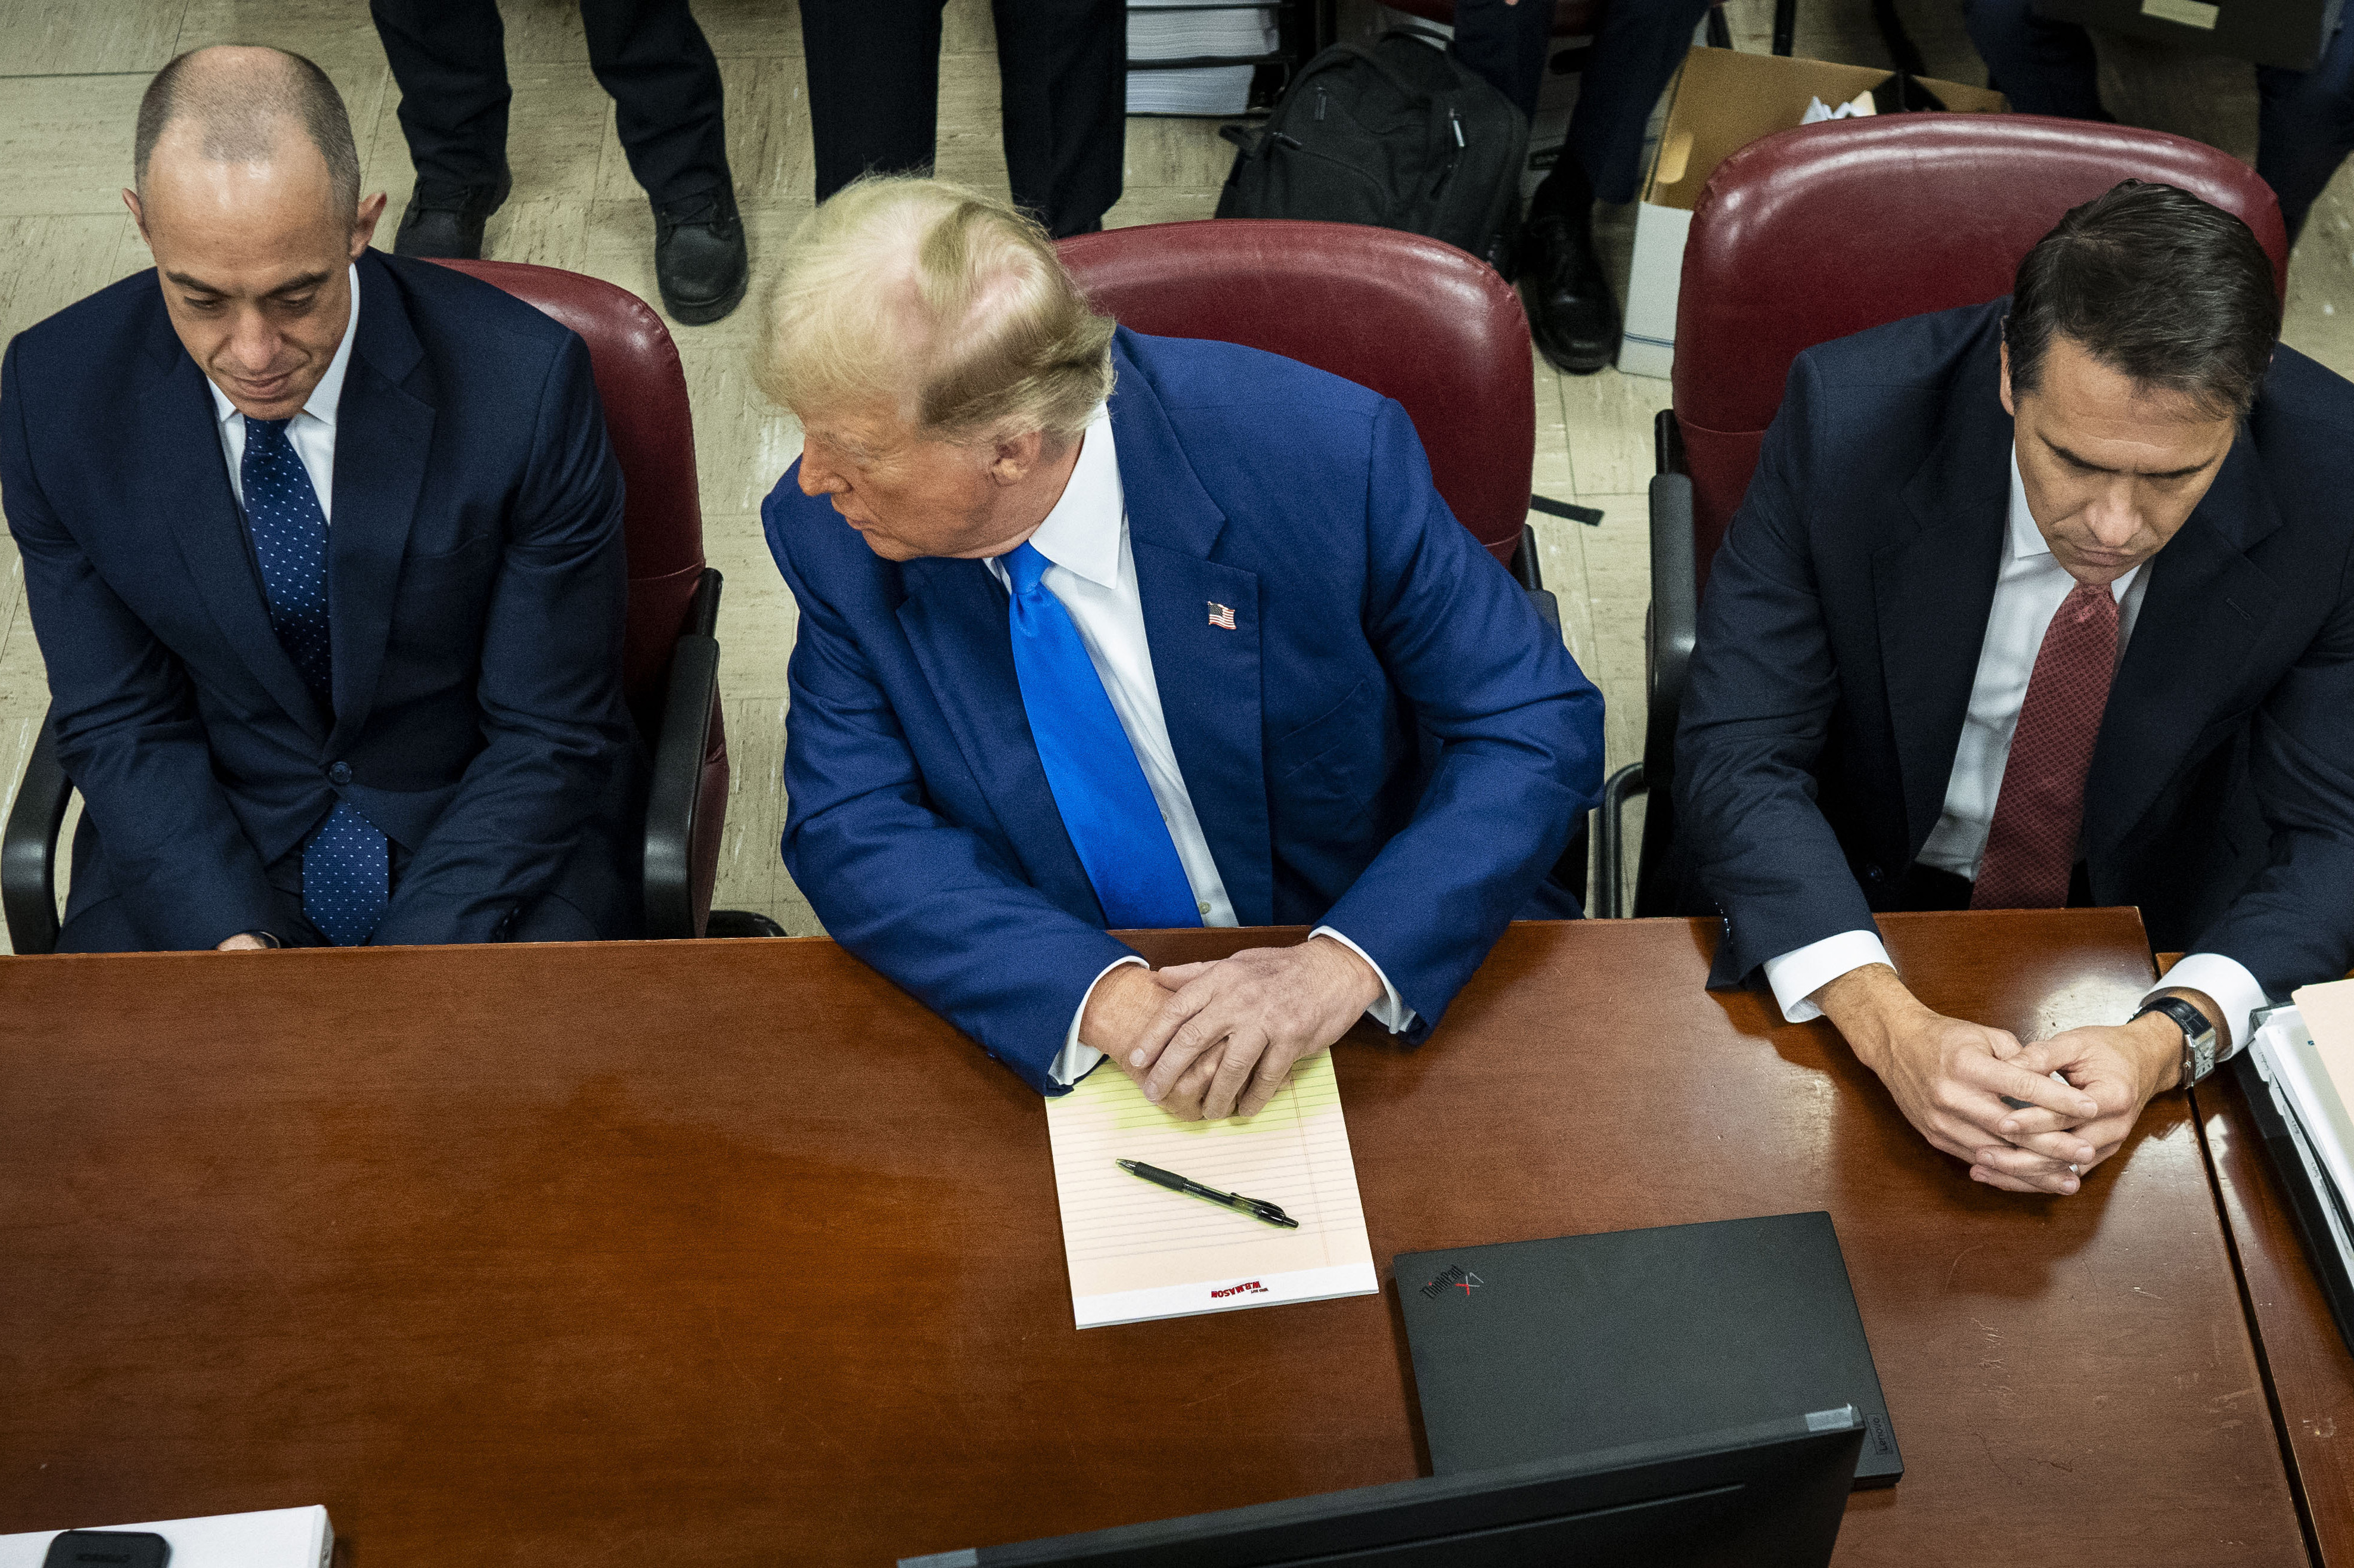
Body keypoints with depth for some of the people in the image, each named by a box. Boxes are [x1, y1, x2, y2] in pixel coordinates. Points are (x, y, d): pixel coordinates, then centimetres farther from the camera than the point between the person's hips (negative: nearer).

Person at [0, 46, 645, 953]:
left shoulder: (527, 384, -19)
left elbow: (549, 733, -11)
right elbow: (120, 724, -2)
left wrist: (417, 960, -21)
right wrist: (231, 940, -17)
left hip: (493, 841, -2)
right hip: (208, 837, 2)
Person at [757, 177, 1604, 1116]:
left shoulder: (1321, 456, -19)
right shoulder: (827, 530, -10)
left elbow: (1540, 730, -13)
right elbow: (851, 831, -10)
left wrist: (1347, 966, -28)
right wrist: (1105, 999, -27)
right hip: (1056, 1031, 1)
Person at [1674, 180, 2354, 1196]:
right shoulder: (1849, 417, -26)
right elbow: (1735, 758, -25)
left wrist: (2171, 1038, -37)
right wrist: (1889, 1025, -42)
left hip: (2165, 928, 3)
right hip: (1858, 908, -2)